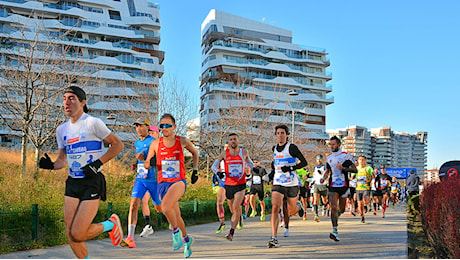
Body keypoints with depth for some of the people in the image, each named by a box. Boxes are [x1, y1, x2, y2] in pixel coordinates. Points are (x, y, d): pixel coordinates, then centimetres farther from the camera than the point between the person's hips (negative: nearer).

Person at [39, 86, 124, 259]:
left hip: (93, 183, -6)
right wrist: (51, 165, -4)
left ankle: (111, 224, 16)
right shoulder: (62, 130, 11)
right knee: (70, 233, 5)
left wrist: (98, 162, -15)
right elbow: (62, 160, 18)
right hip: (72, 183, 6)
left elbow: (118, 145, -5)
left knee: (78, 234, -11)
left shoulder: (93, 123, -9)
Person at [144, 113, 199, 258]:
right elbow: (146, 165, 9)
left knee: (165, 206, -29)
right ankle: (186, 239, 34)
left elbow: (194, 153, 19)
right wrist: (150, 163, -14)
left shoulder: (182, 141, 0)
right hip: (163, 182, 3)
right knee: (176, 215, 10)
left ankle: (176, 232, -4)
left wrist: (195, 171, 14)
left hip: (179, 181, -3)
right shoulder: (156, 144, 2)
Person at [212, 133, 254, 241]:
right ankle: (240, 217, 49)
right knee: (233, 209, 14)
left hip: (241, 185, -2)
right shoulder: (224, 153, 0)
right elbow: (214, 165, 2)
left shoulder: (244, 152, 2)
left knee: (236, 207, -19)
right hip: (228, 185, 2)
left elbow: (248, 162, 22)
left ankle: (231, 232, -15)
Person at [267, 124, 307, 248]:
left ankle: (298, 208, 51)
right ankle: (274, 238, -17)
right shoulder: (274, 148, 9)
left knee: (292, 211, 12)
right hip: (278, 183, 3)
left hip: (292, 183, -3)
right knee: (275, 208, -17)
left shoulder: (292, 147, -8)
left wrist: (290, 168, -21)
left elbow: (304, 162, -9)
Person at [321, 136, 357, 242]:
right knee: (333, 208, -14)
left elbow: (355, 169, -6)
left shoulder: (346, 155, -3)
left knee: (342, 210, 11)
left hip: (343, 186, -2)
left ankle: (337, 215, 46)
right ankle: (335, 231, -17)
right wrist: (324, 177, 4)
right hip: (333, 186, 2)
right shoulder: (329, 157, 10)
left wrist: (343, 168, -20)